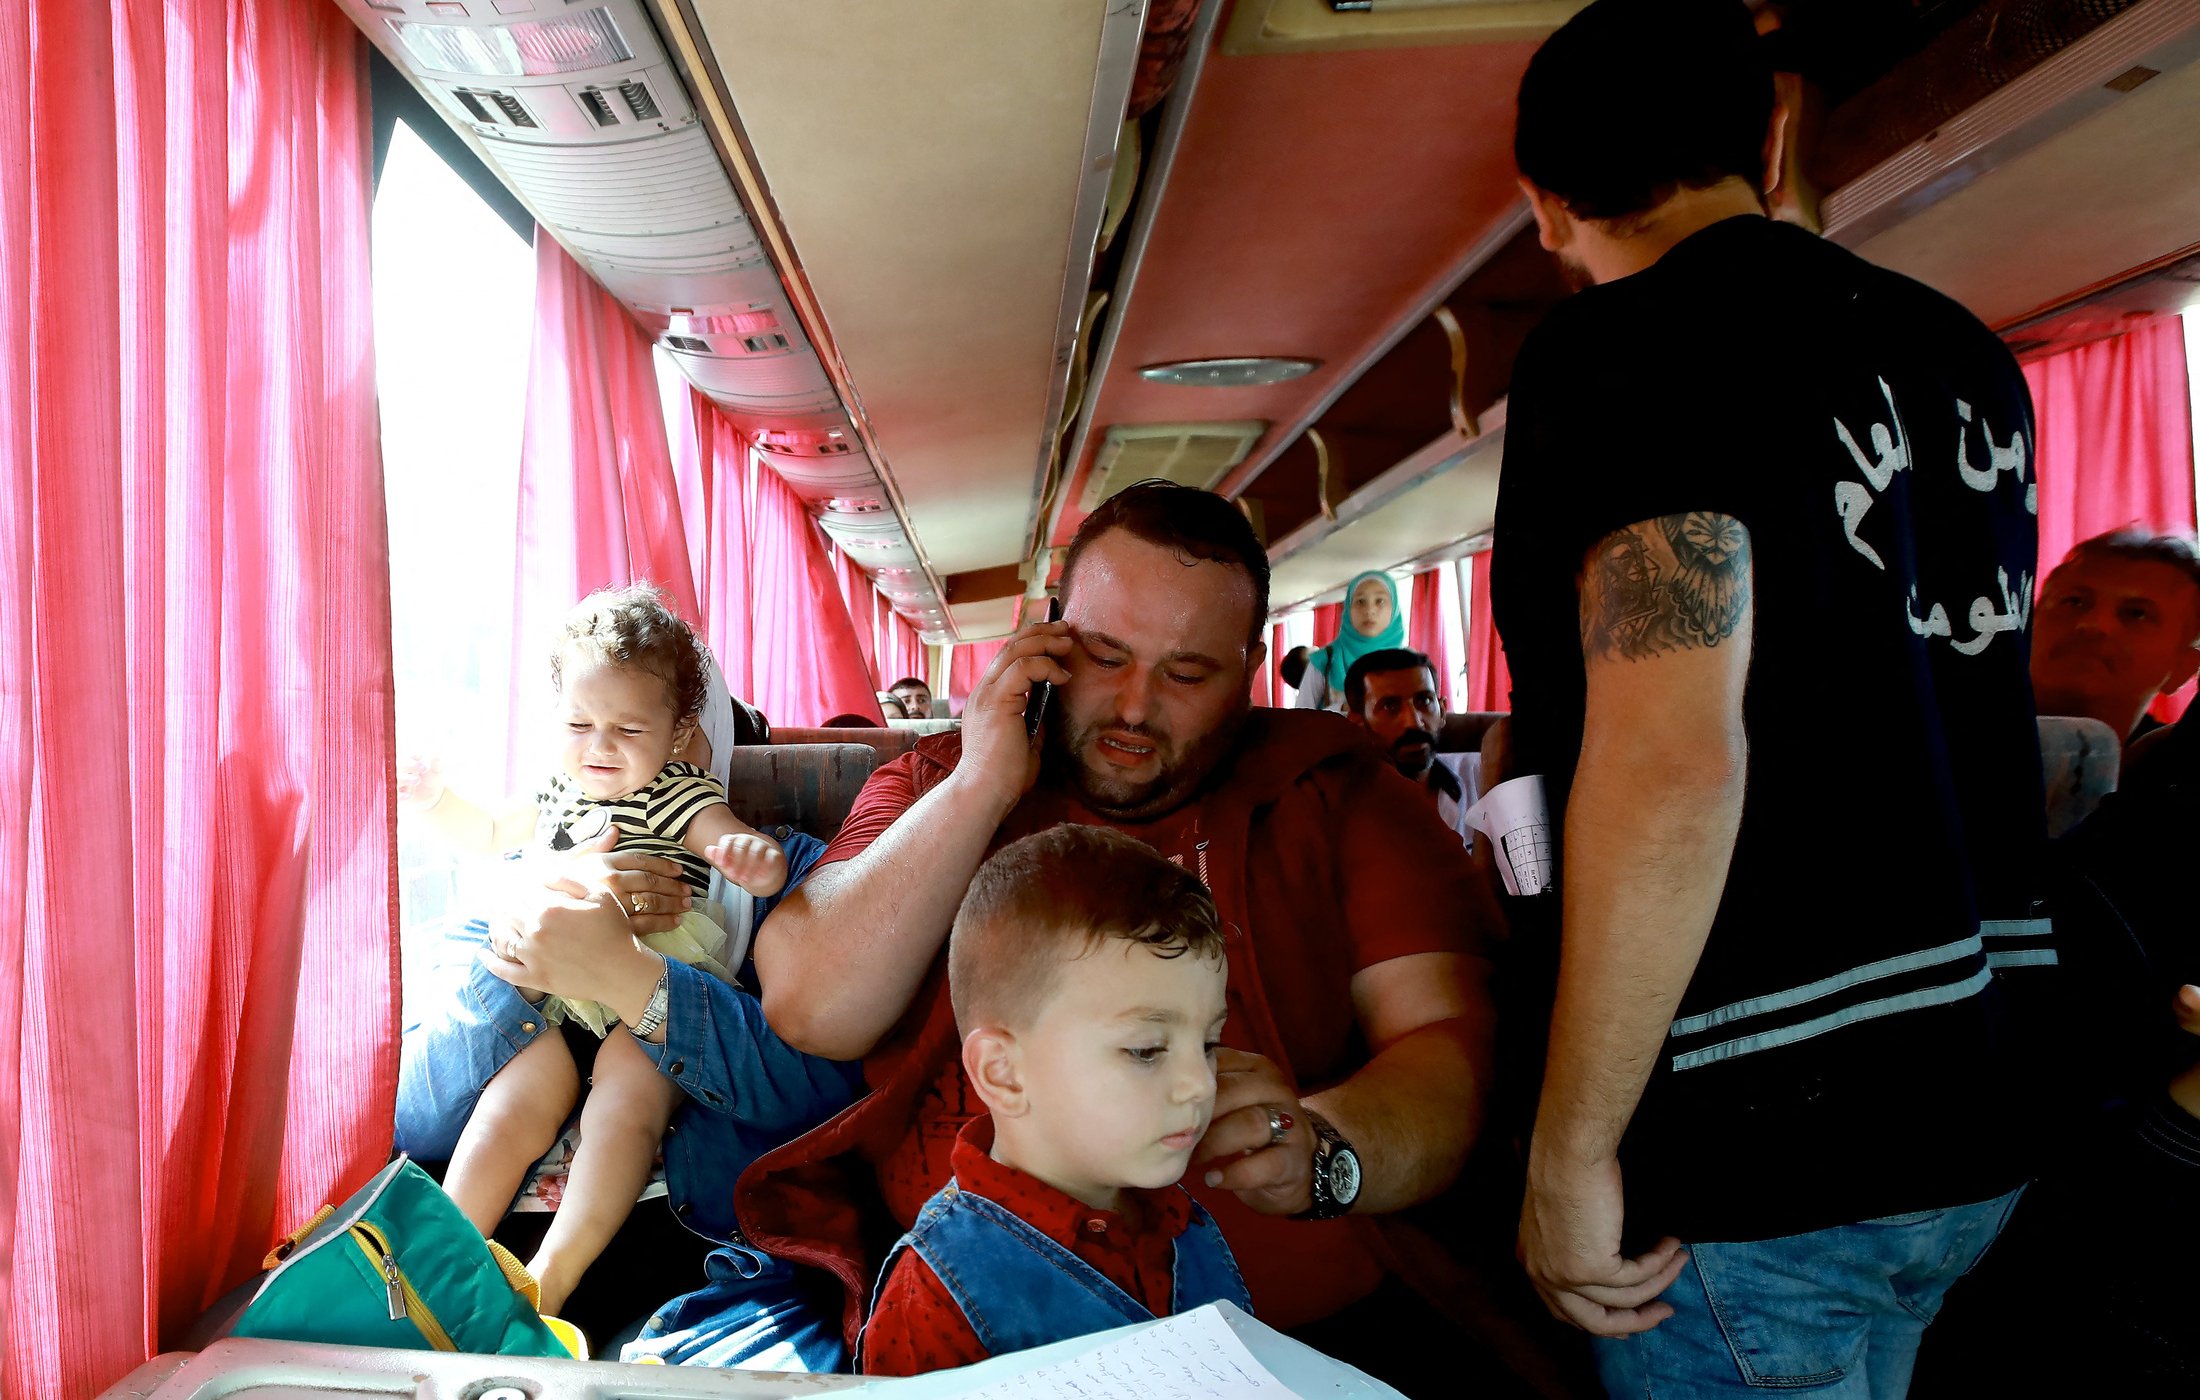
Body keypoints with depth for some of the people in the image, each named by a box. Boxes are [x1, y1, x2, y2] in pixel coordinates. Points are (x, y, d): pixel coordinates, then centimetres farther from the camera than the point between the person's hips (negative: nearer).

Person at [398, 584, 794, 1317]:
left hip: (653, 1005, -5)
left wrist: (756, 856, -43)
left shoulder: (682, 797, -3)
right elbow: (493, 833, 38)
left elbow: (755, 859, -18)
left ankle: (549, 1280, -33)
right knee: (509, 1109, -15)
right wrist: (435, 801, 21)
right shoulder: (558, 791, 16)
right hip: (562, 1001, 6)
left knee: (624, 1112, -28)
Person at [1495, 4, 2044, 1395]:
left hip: (1758, 1140, -8)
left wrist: (1569, 1154, -18)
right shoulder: (1969, 358, 11)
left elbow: (1671, 763, -26)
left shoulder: (1627, 346, -14)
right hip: (1971, 1119, 9)